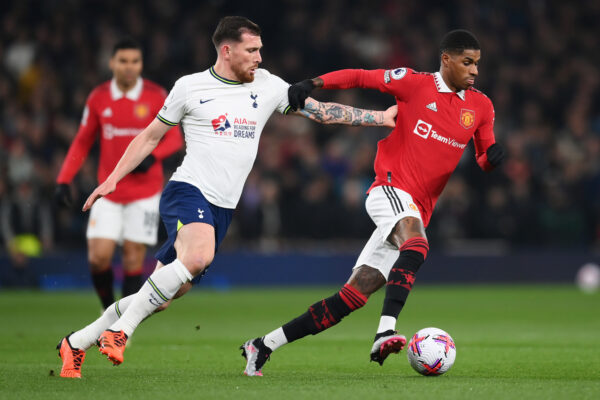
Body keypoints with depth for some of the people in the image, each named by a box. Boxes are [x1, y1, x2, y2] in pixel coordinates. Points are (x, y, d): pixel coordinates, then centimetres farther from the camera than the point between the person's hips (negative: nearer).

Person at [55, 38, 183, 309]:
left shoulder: (156, 96, -4)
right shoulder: (98, 98, 2)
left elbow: (175, 138, 1)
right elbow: (82, 143, 9)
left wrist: (152, 156, -19)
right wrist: (63, 181, 0)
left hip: (144, 192, -2)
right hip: (109, 192, 2)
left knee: (133, 258, -3)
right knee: (98, 257, -8)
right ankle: (109, 310, 16)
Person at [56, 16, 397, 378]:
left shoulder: (268, 86, 10)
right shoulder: (189, 87, 1)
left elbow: (322, 111, 13)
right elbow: (150, 137, 11)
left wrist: (381, 118, 8)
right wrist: (112, 179, 5)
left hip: (222, 209, 5)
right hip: (188, 190, -5)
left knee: (161, 297, 3)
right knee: (199, 255, -36)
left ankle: (76, 343, 19)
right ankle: (119, 331, -27)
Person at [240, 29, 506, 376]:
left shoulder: (481, 107, 11)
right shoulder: (414, 83, -2)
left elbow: (485, 159, 19)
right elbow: (361, 77, 4)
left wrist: (493, 156, -4)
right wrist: (313, 84, -9)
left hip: (416, 214, 5)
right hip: (390, 189, -5)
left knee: (353, 296, -2)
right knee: (416, 245, -38)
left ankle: (264, 346, 6)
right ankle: (386, 333, -50)